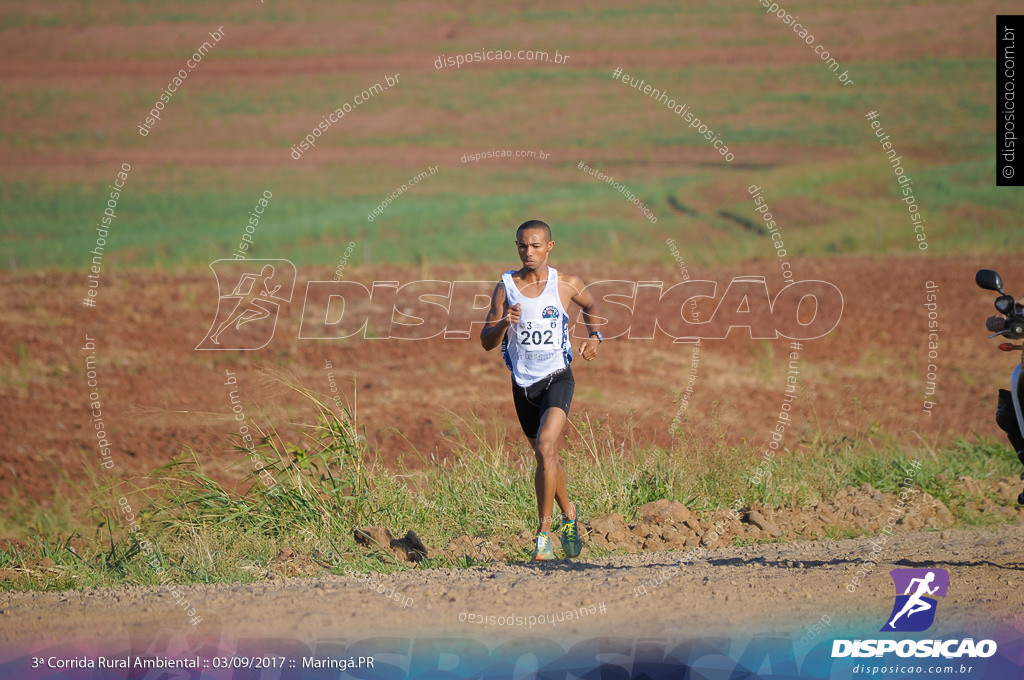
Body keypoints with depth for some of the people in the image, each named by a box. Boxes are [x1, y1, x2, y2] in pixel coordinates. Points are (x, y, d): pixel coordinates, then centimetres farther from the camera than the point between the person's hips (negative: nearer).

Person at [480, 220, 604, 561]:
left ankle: (543, 533, -20)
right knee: (546, 456, 17)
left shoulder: (567, 284, -4)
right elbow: (487, 342, -4)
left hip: (557, 377, -3)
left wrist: (594, 336, 3)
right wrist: (504, 323, -24)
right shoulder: (505, 287, -4)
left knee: (546, 447, -24)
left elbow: (590, 304, 20)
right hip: (523, 383, 3)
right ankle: (568, 513, 44)